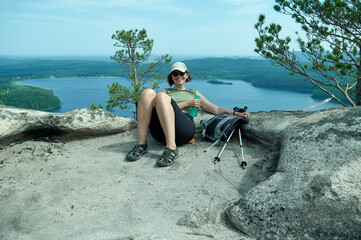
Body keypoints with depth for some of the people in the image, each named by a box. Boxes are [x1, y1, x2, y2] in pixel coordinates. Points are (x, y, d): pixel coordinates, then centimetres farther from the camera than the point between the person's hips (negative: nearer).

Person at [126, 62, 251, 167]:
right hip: (161, 133, 1)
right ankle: (141, 144, -29)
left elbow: (215, 109, 29)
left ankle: (172, 149, -38)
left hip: (185, 129, -1)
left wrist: (236, 113, 15)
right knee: (148, 93, -22)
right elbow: (161, 108, 12)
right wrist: (186, 103, 5)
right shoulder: (166, 91, 33)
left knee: (161, 96, -27)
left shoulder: (194, 93, 34)